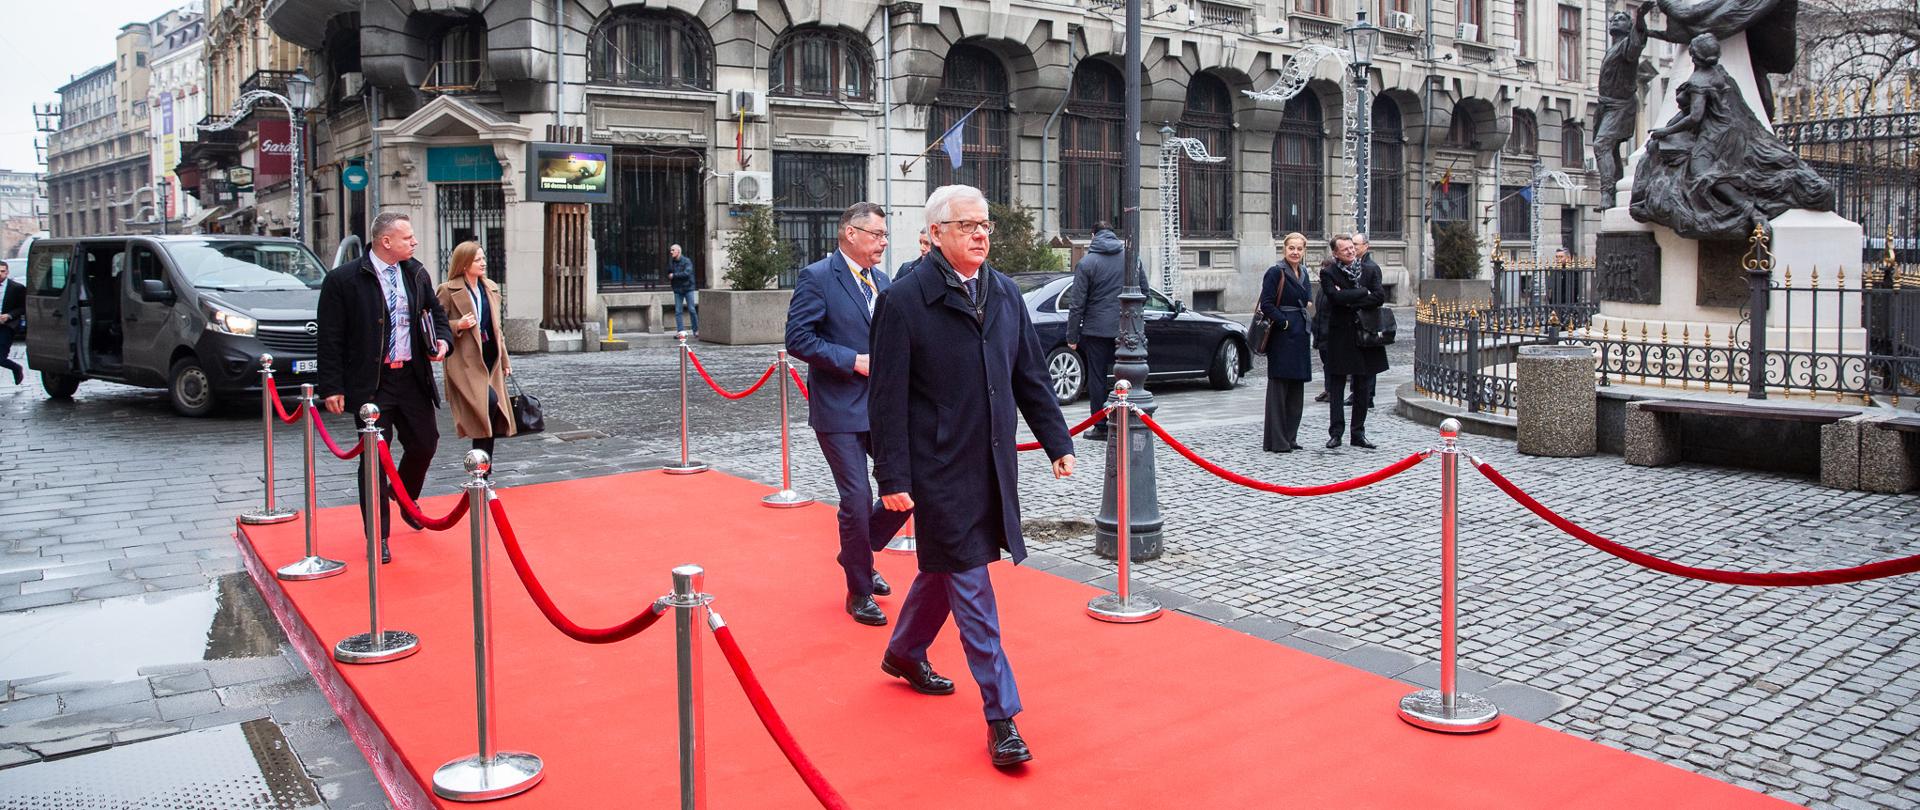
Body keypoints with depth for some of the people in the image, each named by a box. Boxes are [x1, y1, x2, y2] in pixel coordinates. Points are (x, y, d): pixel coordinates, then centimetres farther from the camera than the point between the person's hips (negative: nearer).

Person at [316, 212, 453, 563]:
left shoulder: (417, 274, 7)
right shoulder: (343, 280, -8)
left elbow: (436, 312, 21)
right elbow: (330, 337, -7)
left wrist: (443, 339, -1)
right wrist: (331, 388, -10)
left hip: (413, 378, 5)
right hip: (371, 383, -5)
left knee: (425, 443, 11)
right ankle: (378, 536, 9)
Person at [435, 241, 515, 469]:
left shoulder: (491, 289, 15)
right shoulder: (448, 290, -4)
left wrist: (505, 359, 19)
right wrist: (458, 326, -19)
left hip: (490, 359, 7)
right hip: (466, 361, -7)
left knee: (493, 414, 5)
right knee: (489, 400, -26)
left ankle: (484, 472, 15)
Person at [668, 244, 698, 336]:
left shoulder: (686, 261, -6)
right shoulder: (671, 263, 8)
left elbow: (687, 273, -19)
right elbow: (668, 274, 20)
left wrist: (674, 275, -14)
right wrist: (669, 279, -2)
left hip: (688, 288, -4)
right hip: (677, 290, 4)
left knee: (692, 310, -3)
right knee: (678, 312, 0)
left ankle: (696, 331, 6)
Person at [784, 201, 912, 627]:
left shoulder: (881, 280, 13)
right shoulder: (817, 277, -9)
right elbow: (798, 339, -15)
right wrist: (854, 360, -19)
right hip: (839, 409, -7)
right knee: (857, 500, -3)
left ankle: (858, 553, 28)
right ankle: (860, 592, 16)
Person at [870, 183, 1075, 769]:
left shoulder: (1005, 294, 6)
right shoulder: (904, 301, -12)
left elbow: (1031, 378, 12)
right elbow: (888, 400, -12)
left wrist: (1058, 442, 8)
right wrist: (893, 478, -14)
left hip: (993, 466, 6)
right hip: (941, 470, -6)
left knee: (946, 568, 21)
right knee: (971, 587, -2)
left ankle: (904, 654, 45)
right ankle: (1001, 715, 5)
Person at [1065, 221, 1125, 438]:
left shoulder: (1087, 262, -6)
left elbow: (1076, 304, -7)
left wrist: (1072, 336, -2)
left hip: (1096, 329, -3)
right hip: (1125, 328, 3)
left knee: (1097, 377, 4)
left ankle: (1101, 427, 6)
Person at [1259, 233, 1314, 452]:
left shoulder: (1304, 274, 16)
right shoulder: (1275, 273, -7)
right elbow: (1266, 304, -14)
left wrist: (1307, 329, 14)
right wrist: (1284, 322, -18)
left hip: (1300, 336, 8)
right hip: (1282, 336, -8)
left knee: (1296, 388, 10)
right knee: (1279, 386, -7)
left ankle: (1290, 437, 17)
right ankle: (1275, 440, -4)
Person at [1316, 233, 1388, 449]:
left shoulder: (1370, 271, 6)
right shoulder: (1328, 273, -2)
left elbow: (1380, 297, -7)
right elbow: (1336, 297, -18)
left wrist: (1351, 302, -13)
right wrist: (1363, 292, -10)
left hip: (1364, 335, 3)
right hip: (1338, 336, -3)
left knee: (1363, 389, 6)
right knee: (1336, 387, 1)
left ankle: (1359, 433, 14)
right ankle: (1336, 433, 6)